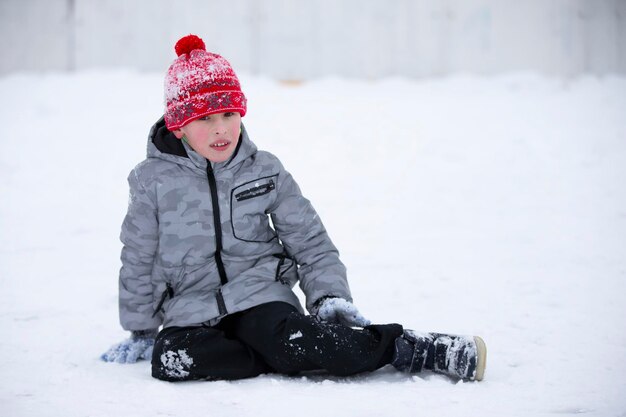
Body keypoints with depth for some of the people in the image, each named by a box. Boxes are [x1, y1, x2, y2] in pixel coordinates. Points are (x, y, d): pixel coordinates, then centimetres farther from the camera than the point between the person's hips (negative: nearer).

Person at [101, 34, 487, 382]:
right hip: (191, 310, 1)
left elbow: (311, 242, 9)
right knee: (170, 358, -33)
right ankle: (281, 354, -26)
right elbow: (139, 262, 7)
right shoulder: (153, 181, -2)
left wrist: (331, 296, -4)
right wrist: (142, 331, 8)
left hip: (261, 297, -1)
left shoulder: (265, 171, 2)